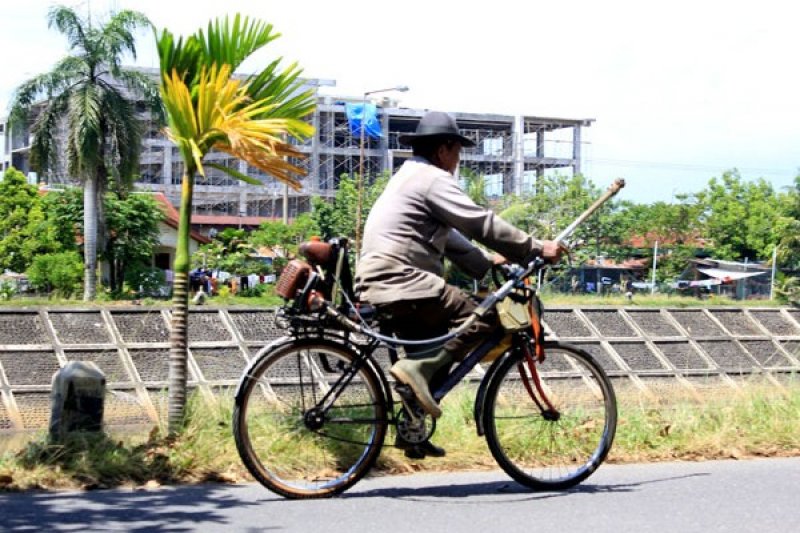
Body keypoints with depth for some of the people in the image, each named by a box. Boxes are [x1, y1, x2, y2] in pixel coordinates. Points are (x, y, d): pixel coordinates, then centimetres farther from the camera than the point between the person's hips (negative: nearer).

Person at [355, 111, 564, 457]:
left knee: (436, 345, 20)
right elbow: (482, 224, -11)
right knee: (483, 319, -13)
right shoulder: (432, 179, -7)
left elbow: (447, 235, 31)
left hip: (377, 285, 11)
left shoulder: (408, 177, 26)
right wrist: (537, 249, -6)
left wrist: (485, 262, 27)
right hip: (401, 282, -11)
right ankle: (417, 367, -22)